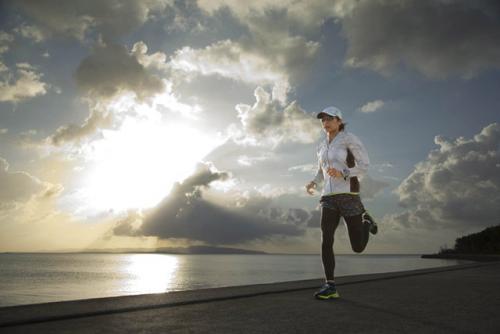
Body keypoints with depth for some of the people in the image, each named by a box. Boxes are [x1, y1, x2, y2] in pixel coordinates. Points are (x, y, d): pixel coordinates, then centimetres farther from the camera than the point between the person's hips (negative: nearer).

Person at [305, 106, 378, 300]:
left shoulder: (350, 139, -2)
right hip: (329, 198, 4)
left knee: (358, 247, 1)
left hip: (348, 195, -4)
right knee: (326, 241, -15)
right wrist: (313, 183, 5)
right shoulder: (322, 146, 17)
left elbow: (365, 166, -5)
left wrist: (342, 174, -21)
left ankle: (366, 222, 31)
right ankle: (330, 286, -10)